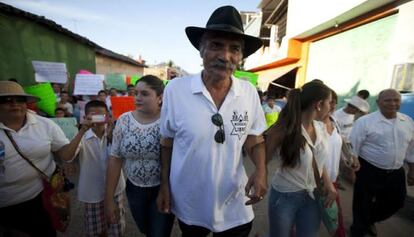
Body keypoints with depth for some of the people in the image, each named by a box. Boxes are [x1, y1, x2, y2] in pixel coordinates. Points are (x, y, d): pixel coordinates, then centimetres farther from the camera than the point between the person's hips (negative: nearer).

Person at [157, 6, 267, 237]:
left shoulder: (249, 92, -11)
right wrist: (165, 185, -1)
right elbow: (167, 143, -6)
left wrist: (261, 170, -18)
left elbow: (255, 140, 0)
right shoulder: (175, 89, -17)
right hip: (188, 204, 0)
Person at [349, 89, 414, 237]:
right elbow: (353, 147, -13)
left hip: (396, 173, 6)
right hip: (369, 171, -6)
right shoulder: (364, 122, -15)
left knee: (395, 202, 22)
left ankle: (370, 220, 50)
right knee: (363, 205, 10)